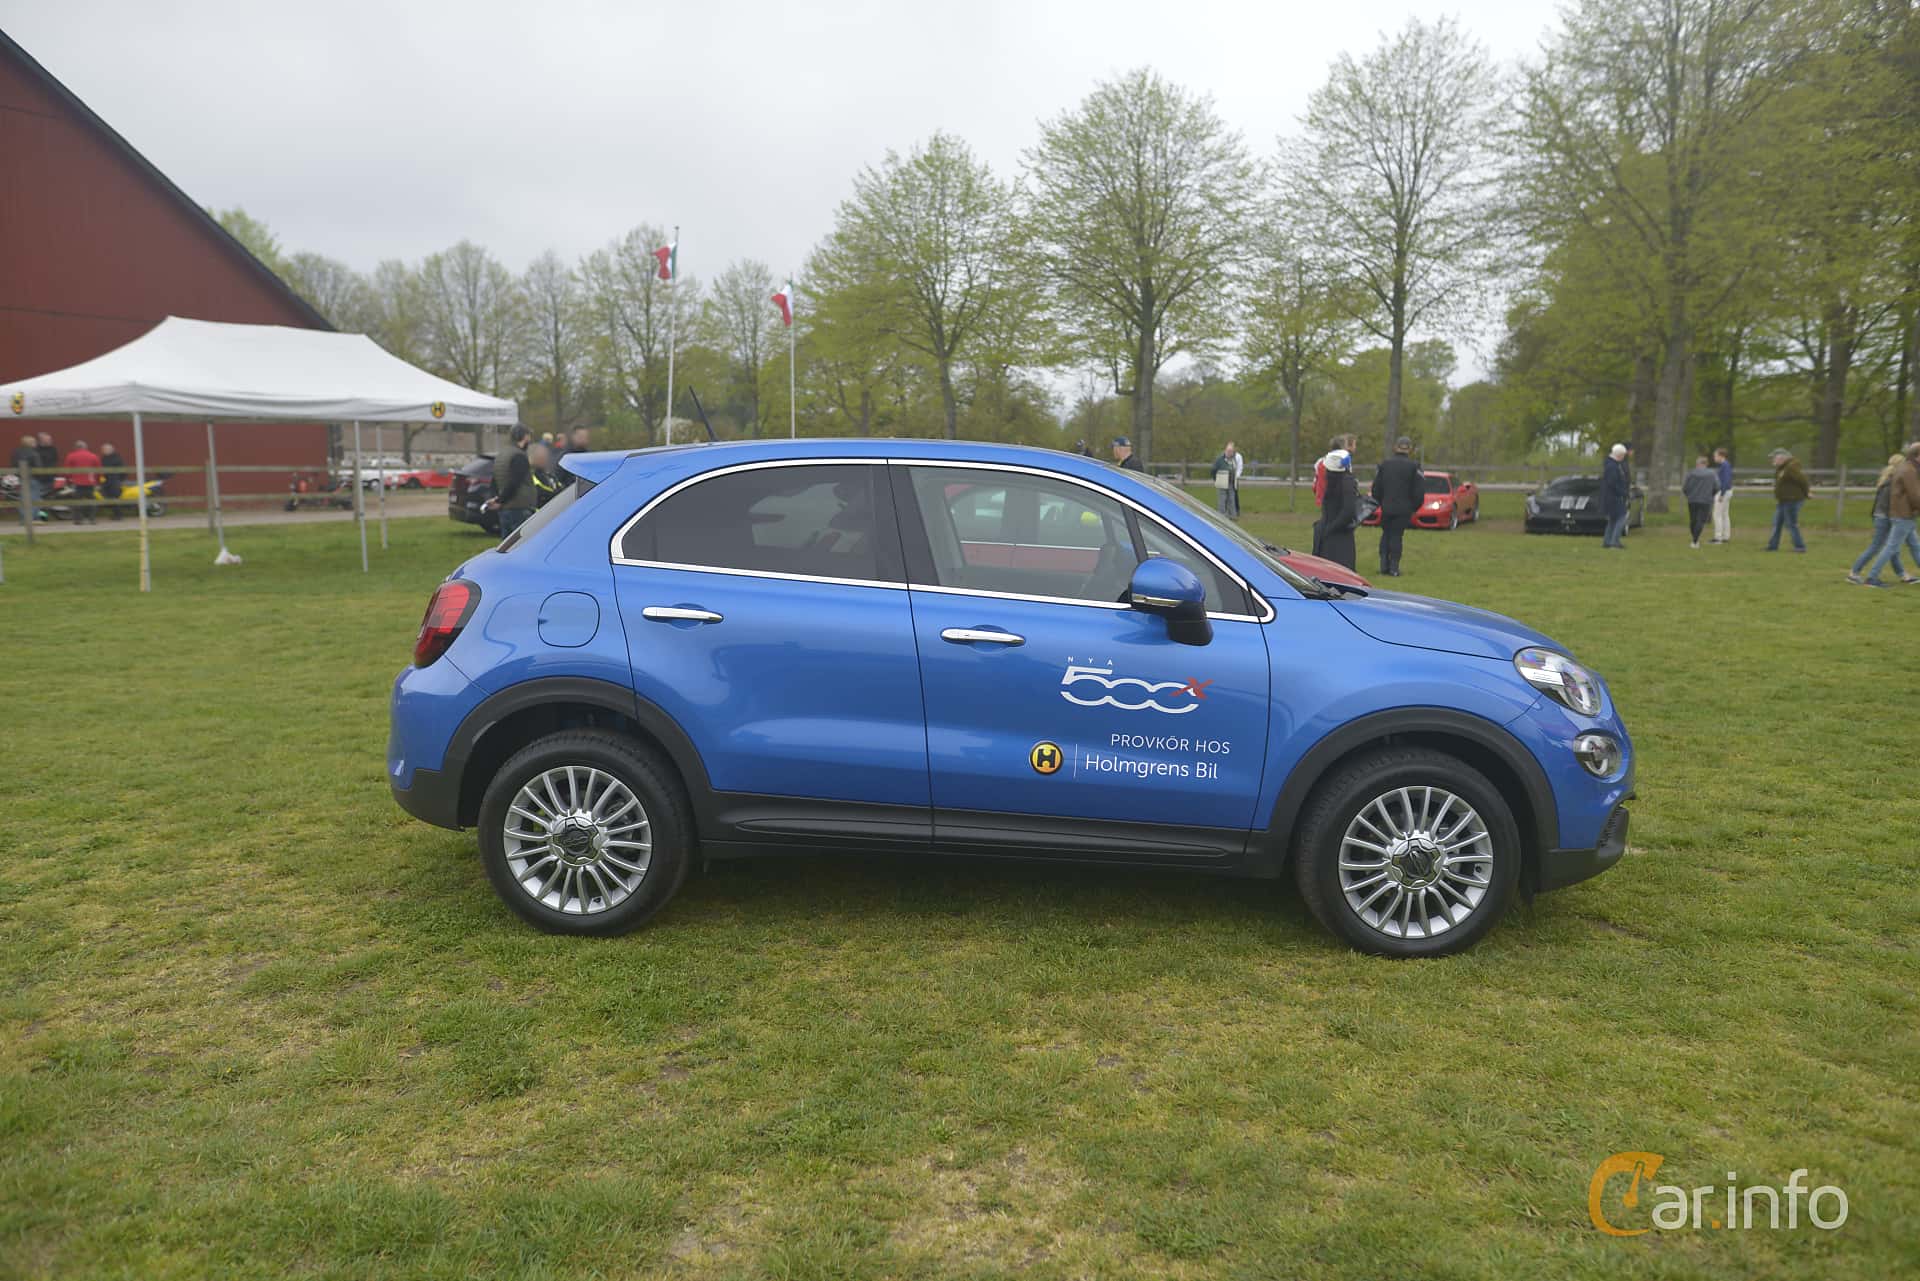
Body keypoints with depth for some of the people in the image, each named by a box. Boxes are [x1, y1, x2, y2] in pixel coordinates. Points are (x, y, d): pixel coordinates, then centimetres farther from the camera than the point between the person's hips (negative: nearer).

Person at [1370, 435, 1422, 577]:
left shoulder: (1384, 464, 1)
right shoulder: (1413, 466, -7)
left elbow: (1376, 487, 4)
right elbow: (1419, 490, -6)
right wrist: (1414, 507, 7)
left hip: (1386, 507, 2)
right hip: (1403, 509, -2)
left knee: (1386, 534, 15)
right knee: (1396, 536, 3)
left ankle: (1384, 566, 12)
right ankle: (1394, 569, 3)